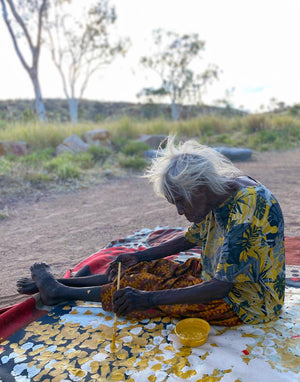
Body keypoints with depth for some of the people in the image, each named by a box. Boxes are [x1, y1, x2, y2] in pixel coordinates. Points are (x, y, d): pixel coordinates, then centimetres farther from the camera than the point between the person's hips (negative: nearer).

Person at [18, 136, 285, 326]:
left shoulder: (246, 211, -31)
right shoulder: (219, 197, -4)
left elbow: (220, 287, -32)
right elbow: (191, 239, 9)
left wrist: (148, 299, -35)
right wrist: (139, 257, 4)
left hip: (249, 301, -8)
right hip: (221, 275, 8)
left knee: (148, 283, -10)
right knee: (153, 269, 3)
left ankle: (62, 292, 9)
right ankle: (62, 284, 15)